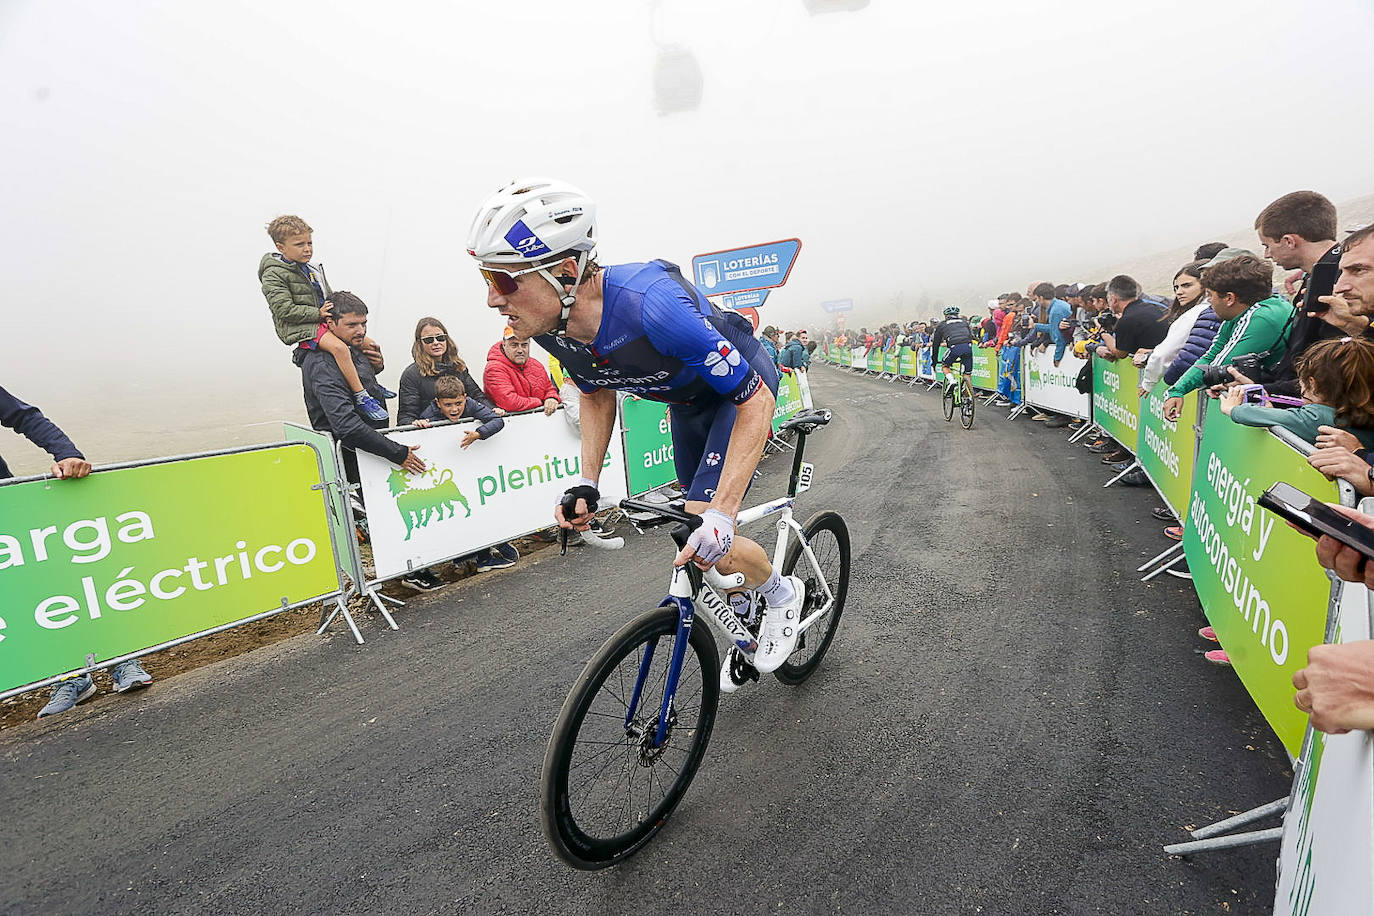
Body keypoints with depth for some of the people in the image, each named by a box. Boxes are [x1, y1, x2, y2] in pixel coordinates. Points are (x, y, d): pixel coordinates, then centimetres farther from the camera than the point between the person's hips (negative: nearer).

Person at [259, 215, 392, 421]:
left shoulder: (313, 270, 17)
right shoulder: (273, 275, -9)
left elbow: (328, 299, 25)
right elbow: (285, 310, -18)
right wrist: (317, 314, -21)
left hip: (324, 323, 9)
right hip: (300, 329, -9)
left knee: (368, 344, 5)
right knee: (339, 347, -35)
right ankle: (361, 396, -36)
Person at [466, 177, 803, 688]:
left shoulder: (650, 305, -43)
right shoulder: (550, 326, -20)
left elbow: (756, 401, -35)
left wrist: (721, 516, -40)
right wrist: (587, 484, -11)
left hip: (743, 390, -6)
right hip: (686, 400, 7)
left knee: (707, 544, -19)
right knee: (693, 529, 14)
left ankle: (783, 594, 15)